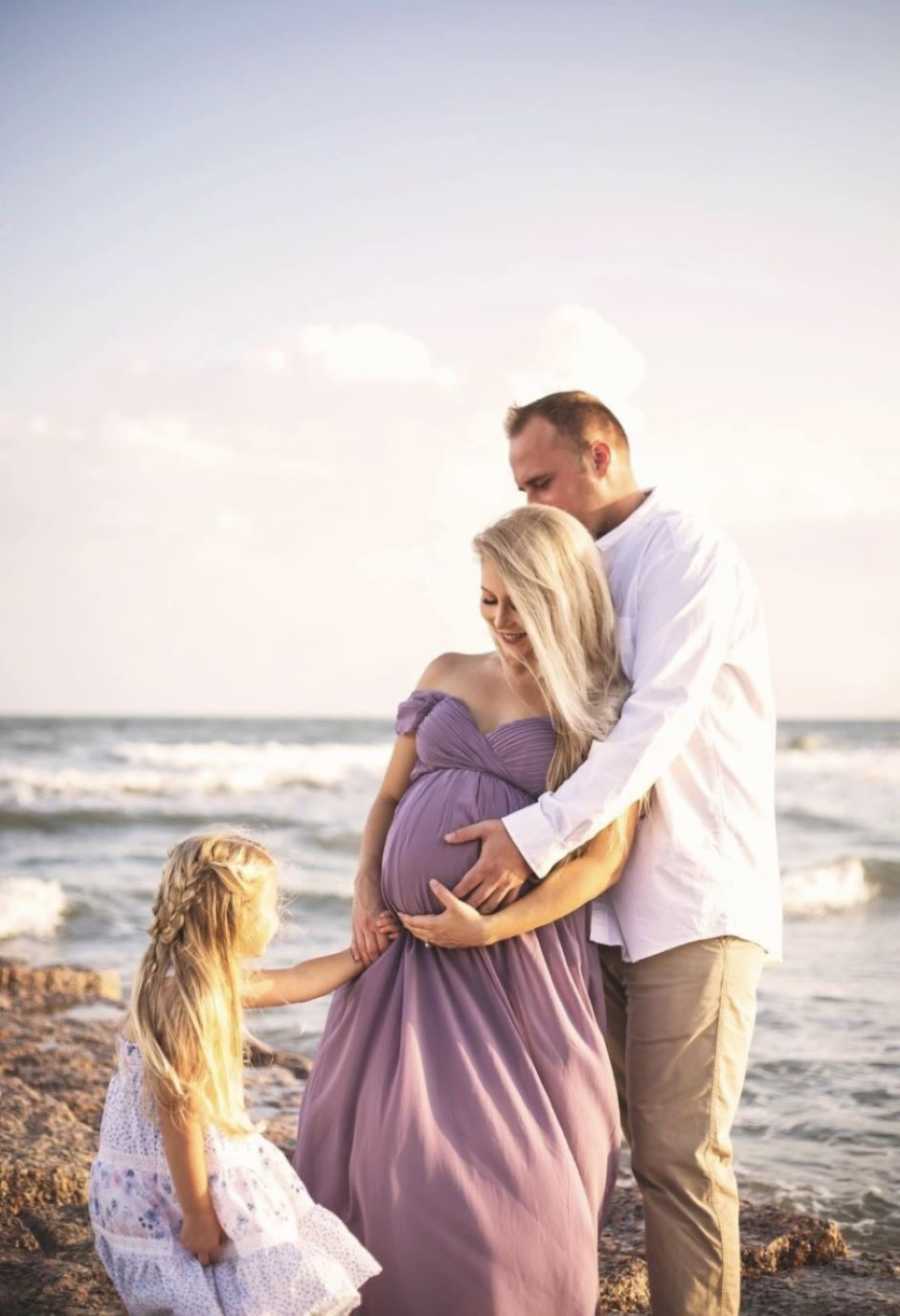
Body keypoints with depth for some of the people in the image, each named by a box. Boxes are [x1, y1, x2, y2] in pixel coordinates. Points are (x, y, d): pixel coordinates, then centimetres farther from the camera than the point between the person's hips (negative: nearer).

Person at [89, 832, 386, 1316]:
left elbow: (295, 982, 23)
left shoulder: (211, 979, 7)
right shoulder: (186, 998, -25)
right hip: (172, 1176, -10)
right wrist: (197, 1213, -21)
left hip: (213, 1160, 10)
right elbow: (178, 1112, -25)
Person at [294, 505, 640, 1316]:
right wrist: (365, 895, 3)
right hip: (405, 948, 5)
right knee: (368, 1149, 7)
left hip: (518, 961, -5)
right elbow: (389, 798, 19)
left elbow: (604, 856, -8)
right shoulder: (448, 675, 14)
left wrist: (489, 927, -15)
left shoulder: (604, 708, 1)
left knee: (507, 1172, -5)